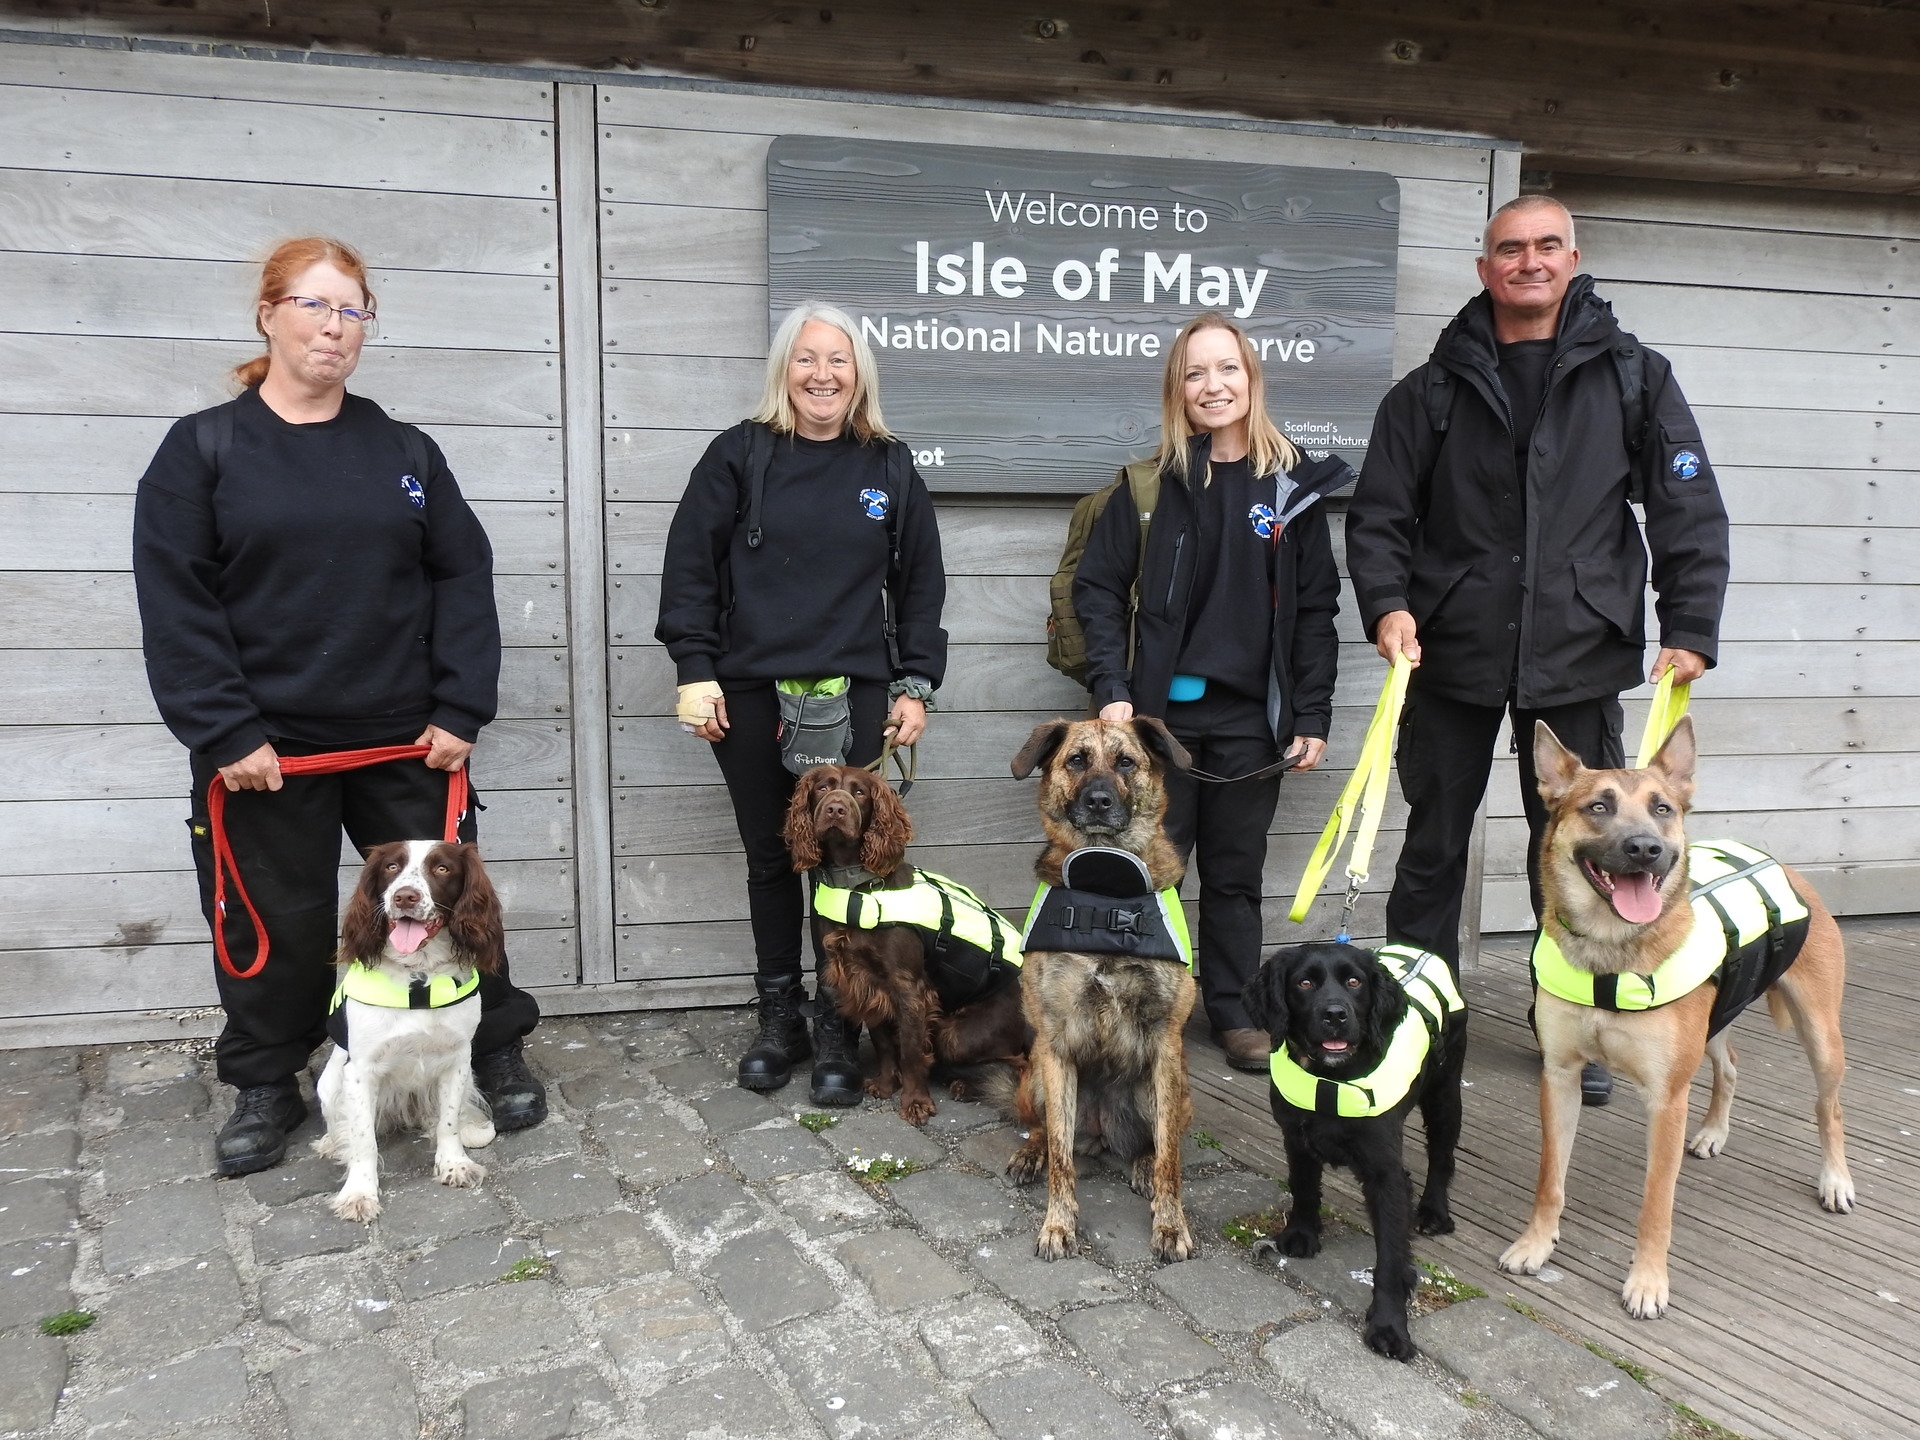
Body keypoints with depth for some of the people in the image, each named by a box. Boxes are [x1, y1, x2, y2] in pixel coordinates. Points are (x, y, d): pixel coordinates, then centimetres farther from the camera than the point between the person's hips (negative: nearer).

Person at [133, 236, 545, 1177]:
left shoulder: (405, 453, 7)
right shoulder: (203, 448, 0)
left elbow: (463, 579, 3)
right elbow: (174, 600, -5)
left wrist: (461, 710, -6)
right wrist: (224, 732, -13)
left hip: (407, 740, 2)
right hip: (264, 745, -1)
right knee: (275, 921, 9)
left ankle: (494, 1051, 26)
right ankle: (266, 1086, 29)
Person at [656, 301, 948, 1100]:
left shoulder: (890, 467, 8)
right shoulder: (739, 456, 3)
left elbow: (920, 583, 10)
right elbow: (689, 568, 1)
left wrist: (915, 684, 5)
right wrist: (695, 669, -5)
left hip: (852, 694, 0)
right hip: (750, 695, 0)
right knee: (770, 857, 9)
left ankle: (836, 1031, 11)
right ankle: (778, 1019, 23)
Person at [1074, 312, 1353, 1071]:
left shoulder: (1291, 485, 4)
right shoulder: (1149, 483, 1)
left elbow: (1314, 609, 4)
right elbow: (1099, 588, -1)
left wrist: (1312, 716, 0)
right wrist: (1111, 690, -12)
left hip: (1250, 714, 1)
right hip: (1160, 709, -1)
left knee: (1236, 872, 11)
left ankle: (1235, 1012, 23)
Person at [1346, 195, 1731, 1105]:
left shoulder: (1634, 379, 6)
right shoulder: (1433, 390, 6)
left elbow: (1690, 512, 4)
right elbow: (1380, 514, 3)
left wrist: (1690, 630, -5)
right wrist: (1388, 604, -13)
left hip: (1580, 655, 0)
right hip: (1451, 655, 1)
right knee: (1434, 843, 9)